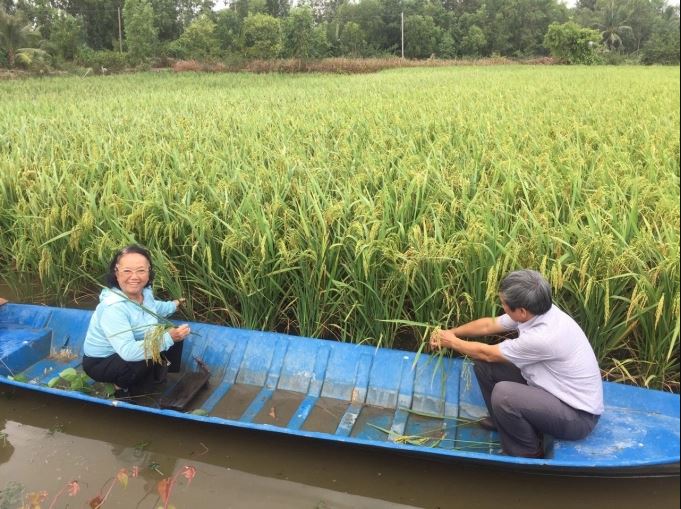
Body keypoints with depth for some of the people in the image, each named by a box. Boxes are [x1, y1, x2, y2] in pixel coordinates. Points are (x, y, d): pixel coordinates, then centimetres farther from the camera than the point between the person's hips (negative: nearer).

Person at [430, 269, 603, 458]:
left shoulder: (543, 336, -34)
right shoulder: (535, 310, -11)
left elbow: (487, 353, -17)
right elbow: (488, 325, 8)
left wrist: (453, 342, -1)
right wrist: (451, 332, 12)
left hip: (578, 415, -8)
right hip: (551, 389, 8)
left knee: (503, 393, -32)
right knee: (483, 364, -2)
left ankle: (529, 453, -3)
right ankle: (503, 421, 21)